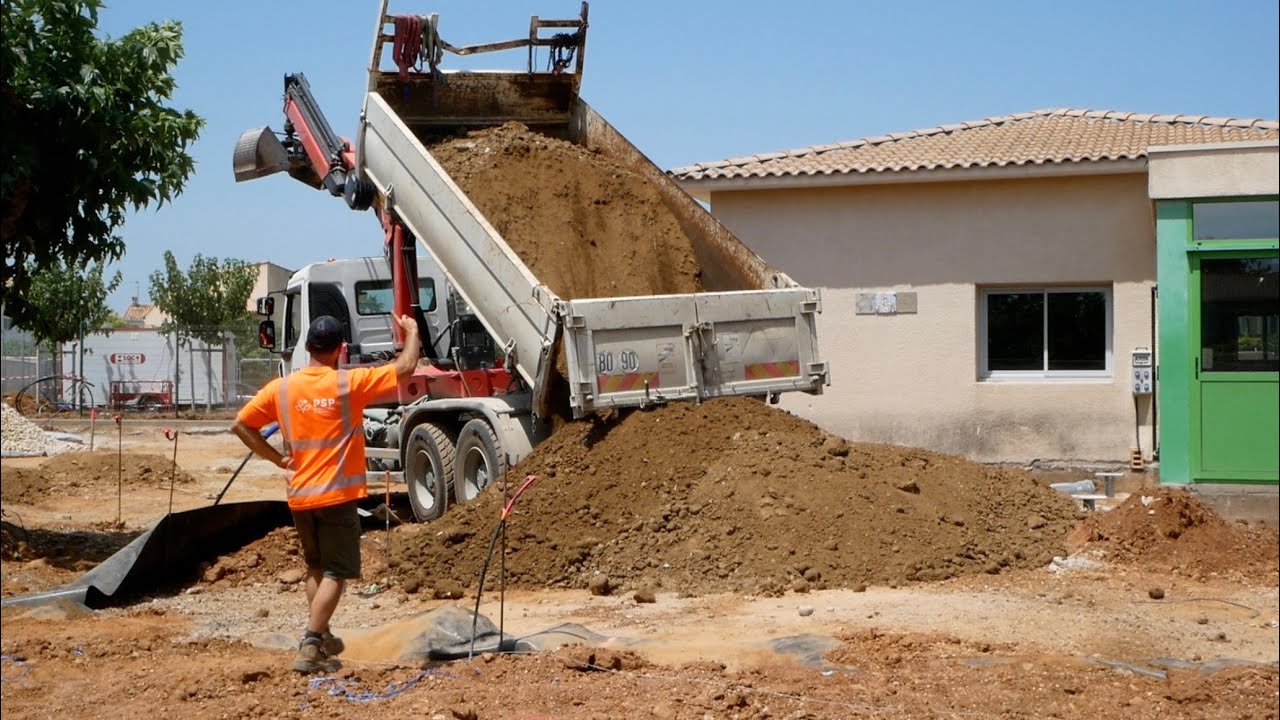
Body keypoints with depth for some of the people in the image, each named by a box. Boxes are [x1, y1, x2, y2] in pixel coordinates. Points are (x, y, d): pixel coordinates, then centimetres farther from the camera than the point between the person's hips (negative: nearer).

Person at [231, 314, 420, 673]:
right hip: (337, 495, -5)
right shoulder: (348, 384, -10)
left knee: (316, 567, 23)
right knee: (335, 573, -2)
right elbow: (405, 368, -8)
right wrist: (412, 330, 9)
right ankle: (310, 648, -11)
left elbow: (240, 425, 4)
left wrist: (277, 458, 9)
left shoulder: (281, 388, 2)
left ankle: (320, 637, 28)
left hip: (300, 496, 5)